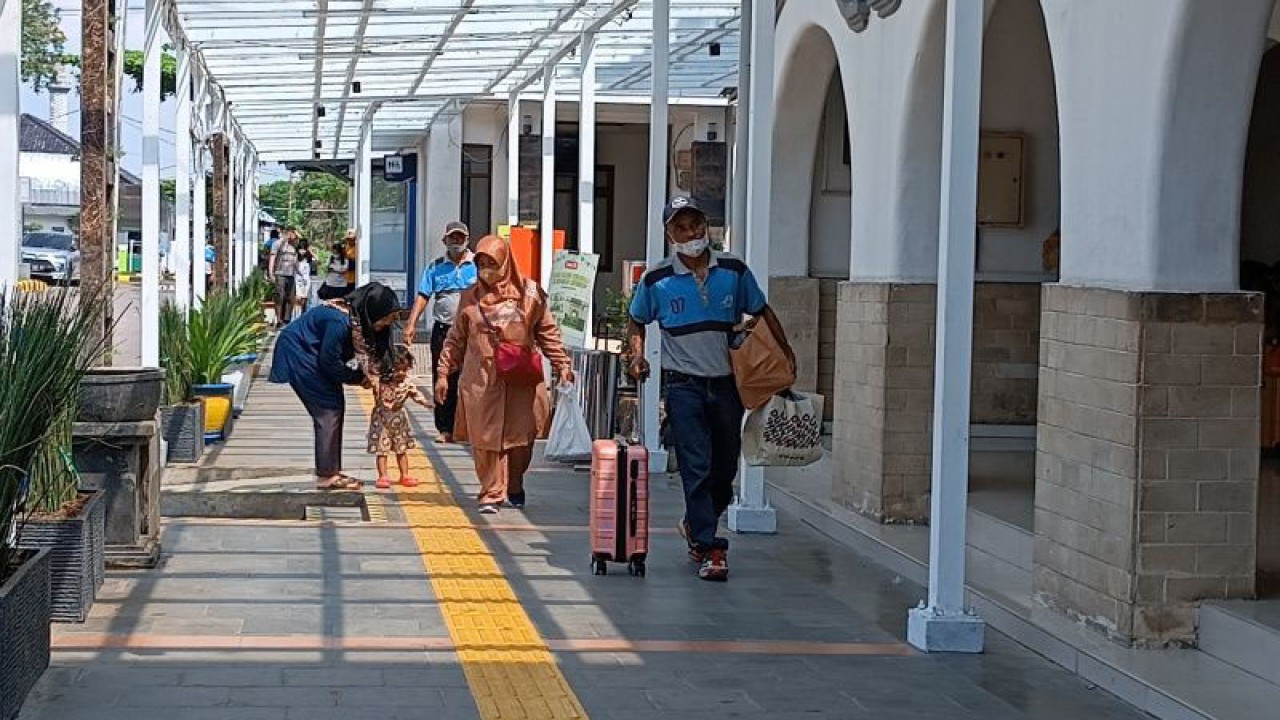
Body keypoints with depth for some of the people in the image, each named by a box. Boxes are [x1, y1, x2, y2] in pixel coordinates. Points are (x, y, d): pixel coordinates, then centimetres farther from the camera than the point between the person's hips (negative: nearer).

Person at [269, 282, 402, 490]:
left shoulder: (359, 318, -4)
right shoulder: (339, 321, -31)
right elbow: (329, 362, -24)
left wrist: (366, 374, -11)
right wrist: (358, 378, -13)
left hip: (311, 354, 10)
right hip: (298, 354, -10)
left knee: (336, 407, 7)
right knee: (328, 410, -10)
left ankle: (331, 471, 11)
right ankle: (326, 476, -8)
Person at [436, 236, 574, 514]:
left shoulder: (529, 293, 4)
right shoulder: (471, 297, 7)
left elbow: (548, 332, 10)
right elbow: (456, 338, 13)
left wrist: (562, 364, 4)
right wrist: (443, 373, 9)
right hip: (480, 381, 0)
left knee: (521, 437, 4)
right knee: (485, 438, -4)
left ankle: (515, 486, 28)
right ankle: (491, 494, 5)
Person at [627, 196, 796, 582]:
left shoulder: (734, 271, 2)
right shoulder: (657, 280, -2)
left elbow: (762, 312, 12)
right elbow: (637, 322, 13)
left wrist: (786, 351, 4)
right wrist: (637, 355, -3)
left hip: (726, 382, 3)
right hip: (683, 384, -3)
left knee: (725, 468, 11)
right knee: (697, 467, -10)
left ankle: (696, 525, 36)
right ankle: (709, 549, -6)